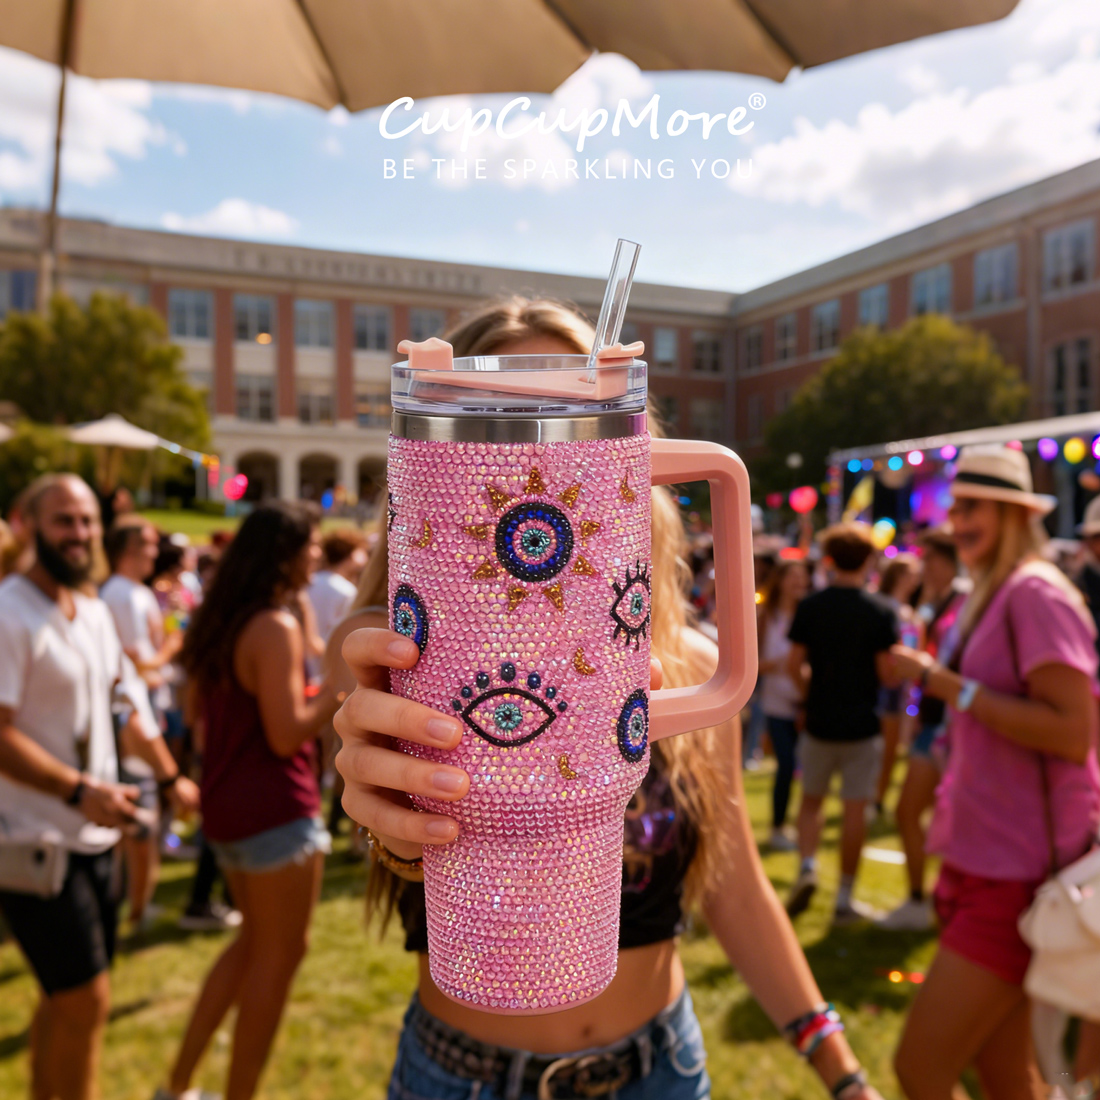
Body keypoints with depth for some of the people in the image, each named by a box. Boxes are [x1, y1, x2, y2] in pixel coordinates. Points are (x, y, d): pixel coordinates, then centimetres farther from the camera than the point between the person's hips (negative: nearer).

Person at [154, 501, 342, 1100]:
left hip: (228, 805, 9)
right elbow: (287, 735, -22)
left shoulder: (222, 622, 8)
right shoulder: (276, 627, -19)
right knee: (280, 955, 7)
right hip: (275, 810, -9)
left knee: (255, 940, 23)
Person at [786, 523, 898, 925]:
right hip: (862, 725, -1)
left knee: (811, 801, 18)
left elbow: (794, 665, -4)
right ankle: (845, 898, 13)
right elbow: (887, 673, -10)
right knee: (855, 810, 6)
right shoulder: (880, 611, -9)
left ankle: (807, 866, -1)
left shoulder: (810, 606, -4)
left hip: (819, 722, 2)